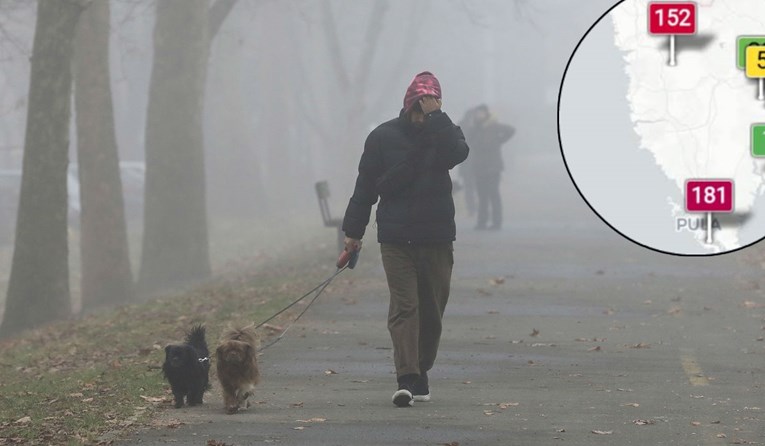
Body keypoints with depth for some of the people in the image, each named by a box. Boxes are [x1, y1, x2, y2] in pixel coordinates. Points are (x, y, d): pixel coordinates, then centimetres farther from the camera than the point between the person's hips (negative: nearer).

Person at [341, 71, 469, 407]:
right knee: (403, 306, -12)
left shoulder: (444, 135, 5)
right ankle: (407, 379, -21)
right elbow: (366, 185, 5)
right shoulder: (384, 136, 3)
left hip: (437, 239, 2)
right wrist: (353, 231, 2)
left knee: (432, 310, 7)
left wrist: (436, 116, -22)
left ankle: (419, 374, 22)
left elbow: (457, 153, -20)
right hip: (395, 238, -2)